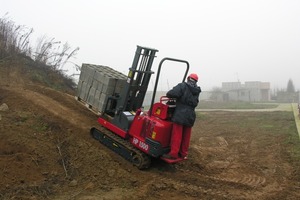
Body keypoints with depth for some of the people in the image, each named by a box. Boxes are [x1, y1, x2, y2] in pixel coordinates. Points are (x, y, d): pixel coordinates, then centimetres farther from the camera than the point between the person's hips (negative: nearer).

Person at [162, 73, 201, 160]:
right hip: (190, 116, 6)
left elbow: (173, 93, -21)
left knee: (176, 135, -2)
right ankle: (183, 153, 21)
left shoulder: (183, 86, -7)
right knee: (186, 136, 12)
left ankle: (173, 154, 1)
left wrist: (168, 95, 2)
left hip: (180, 114, -6)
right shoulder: (197, 91, 13)